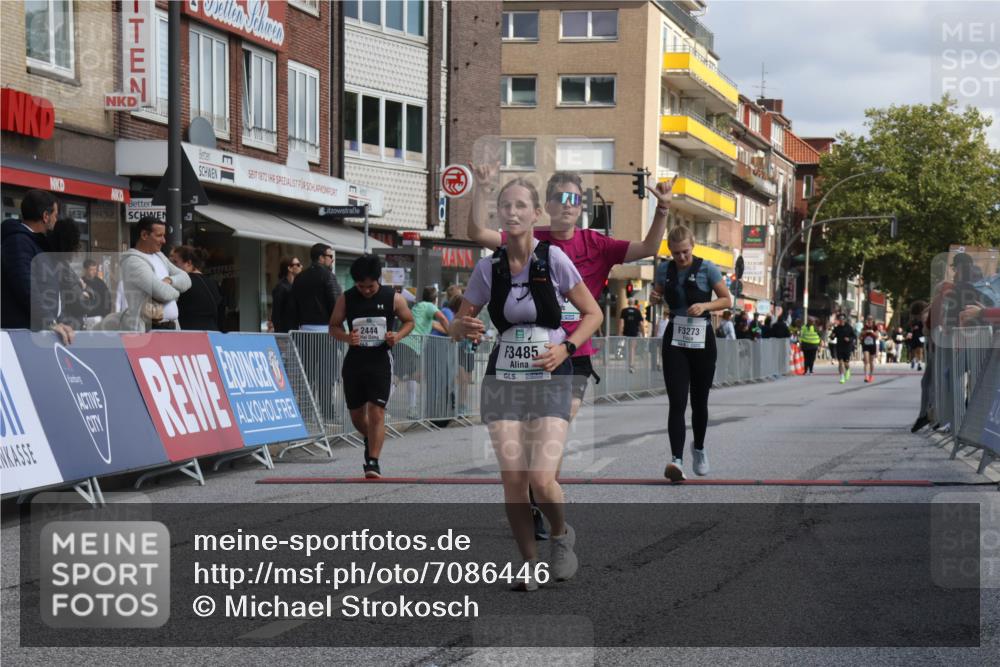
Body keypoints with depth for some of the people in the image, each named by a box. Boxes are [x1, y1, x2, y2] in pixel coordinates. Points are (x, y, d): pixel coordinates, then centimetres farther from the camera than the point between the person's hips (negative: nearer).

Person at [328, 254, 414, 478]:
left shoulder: (393, 298, -3)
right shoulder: (346, 299, 0)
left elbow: (409, 321, 10)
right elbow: (333, 326, 7)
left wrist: (398, 336, -11)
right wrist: (346, 337, -15)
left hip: (380, 361, -3)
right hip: (354, 361, 3)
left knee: (376, 412, -12)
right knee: (356, 414, 12)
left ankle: (373, 462, -8)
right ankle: (369, 440, 43)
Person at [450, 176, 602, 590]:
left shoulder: (553, 259, -6)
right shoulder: (488, 267, 1)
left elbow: (593, 313, 2)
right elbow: (457, 324, 9)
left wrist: (566, 347, -13)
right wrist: (465, 329, -14)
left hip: (550, 379, -2)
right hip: (503, 380, 3)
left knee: (542, 479, -14)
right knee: (513, 479, -4)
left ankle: (562, 536, 18)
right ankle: (528, 564, 14)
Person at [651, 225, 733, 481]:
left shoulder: (707, 268, -6)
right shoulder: (664, 269, 3)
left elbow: (727, 300, -1)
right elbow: (658, 293, 21)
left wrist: (705, 306, -18)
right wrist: (655, 298, -2)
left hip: (702, 341, -1)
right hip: (675, 342, 1)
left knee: (700, 401, 12)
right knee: (677, 402, -11)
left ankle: (699, 449, 35)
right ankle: (676, 460, -20)